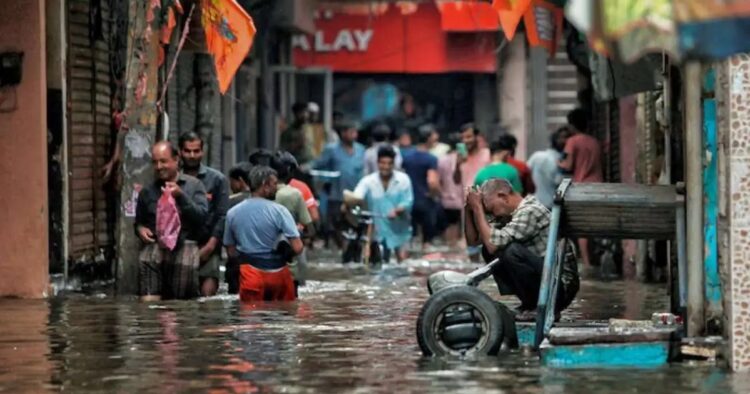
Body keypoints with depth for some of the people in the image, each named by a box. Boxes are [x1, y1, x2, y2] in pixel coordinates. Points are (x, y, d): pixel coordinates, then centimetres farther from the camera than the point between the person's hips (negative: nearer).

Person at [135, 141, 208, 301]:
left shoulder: (194, 185, 9)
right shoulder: (147, 191, 18)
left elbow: (202, 216, -2)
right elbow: (139, 221, 31)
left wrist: (181, 196, -11)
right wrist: (140, 228, 8)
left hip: (184, 244, -3)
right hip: (155, 244, 3)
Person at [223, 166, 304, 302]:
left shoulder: (232, 213, 0)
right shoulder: (278, 211, -11)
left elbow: (231, 251, 4)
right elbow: (297, 248, -16)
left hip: (250, 274, 2)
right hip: (277, 273, -2)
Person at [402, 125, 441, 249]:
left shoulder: (406, 156, 3)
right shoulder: (430, 159, -14)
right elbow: (432, 182, -26)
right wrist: (436, 193, -8)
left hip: (409, 202, 5)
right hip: (426, 202, -5)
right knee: (427, 239, 6)